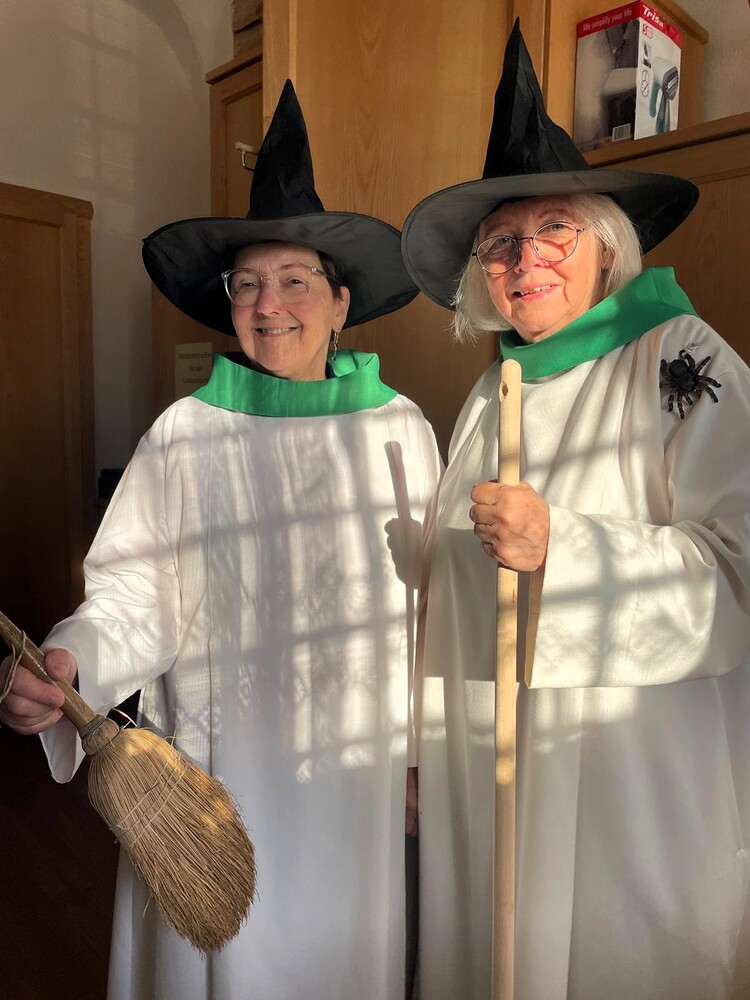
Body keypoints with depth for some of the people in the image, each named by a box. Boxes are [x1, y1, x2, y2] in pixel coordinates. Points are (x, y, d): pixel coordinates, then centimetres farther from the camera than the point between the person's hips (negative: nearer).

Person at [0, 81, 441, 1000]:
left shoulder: (401, 429, -2)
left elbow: (430, 603, 3)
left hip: (358, 775, 2)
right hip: (218, 777, -1)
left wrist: (425, 755, 6)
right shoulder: (185, 434, -6)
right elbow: (135, 602, -7)